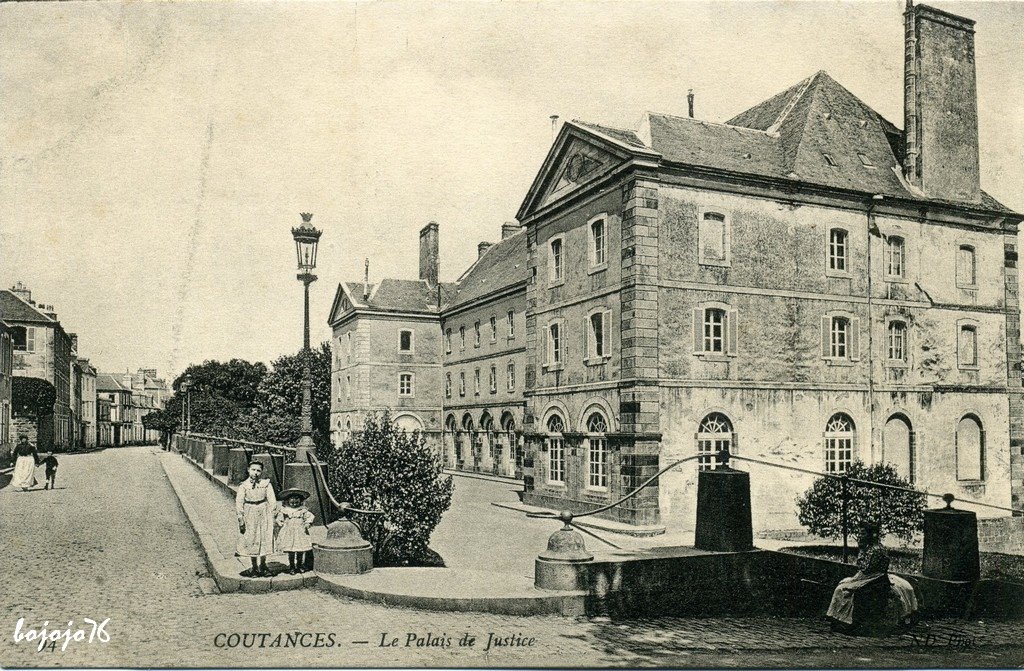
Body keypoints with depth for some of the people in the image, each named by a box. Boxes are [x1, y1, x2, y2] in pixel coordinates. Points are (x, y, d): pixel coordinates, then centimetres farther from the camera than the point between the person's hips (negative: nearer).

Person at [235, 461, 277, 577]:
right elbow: (239, 502, -4)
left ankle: (262, 566, 23)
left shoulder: (266, 484, -3)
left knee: (264, 541, 5)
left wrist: (270, 516, -6)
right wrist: (240, 518, -9)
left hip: (264, 515, 0)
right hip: (249, 516, 0)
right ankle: (254, 567, 21)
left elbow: (272, 502, -1)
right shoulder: (243, 485, -2)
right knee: (250, 542, 6)